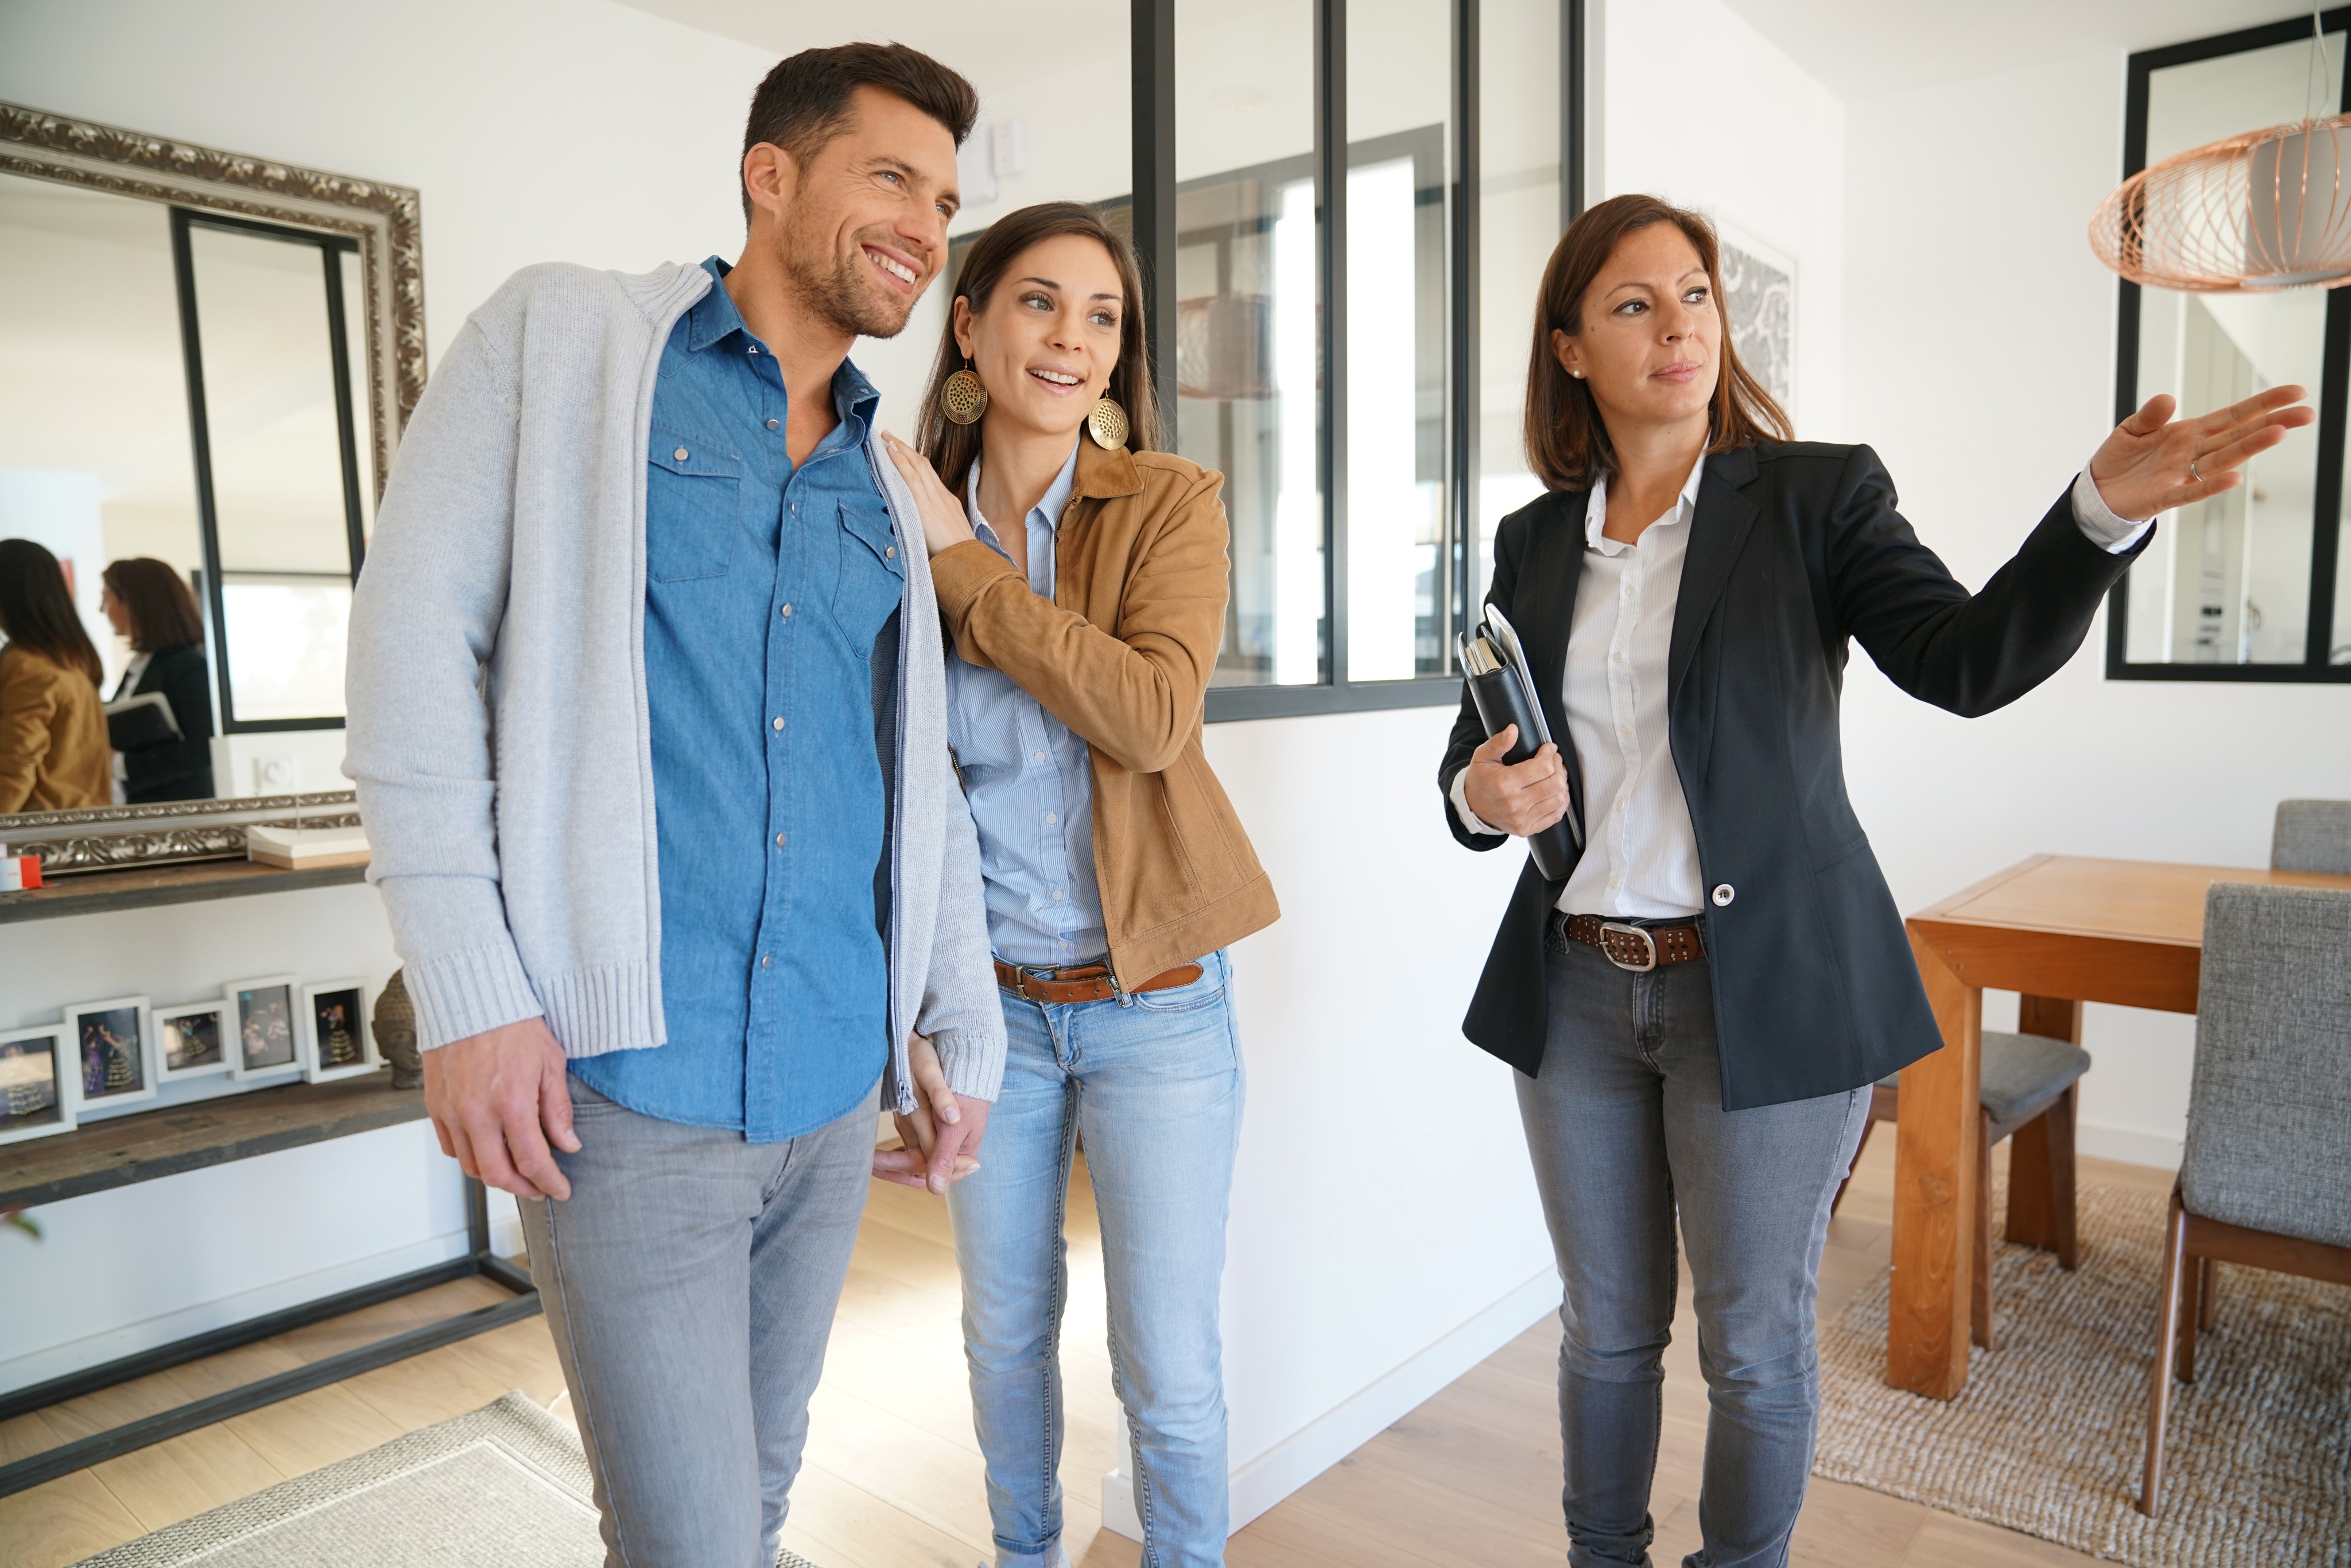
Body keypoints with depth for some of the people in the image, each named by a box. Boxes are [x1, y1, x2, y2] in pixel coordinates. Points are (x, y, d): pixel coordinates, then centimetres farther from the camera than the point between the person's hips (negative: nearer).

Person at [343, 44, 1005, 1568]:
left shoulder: (886, 490, 13)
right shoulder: (558, 338, 0)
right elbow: (418, 633, -7)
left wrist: (968, 1027, 15)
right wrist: (468, 987, -13)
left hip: (834, 1087, 5)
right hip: (631, 1086, -5)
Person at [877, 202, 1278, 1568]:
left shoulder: (1171, 502, -6)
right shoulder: (907, 516, 2)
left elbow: (1153, 715, -22)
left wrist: (963, 559, -17)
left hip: (1154, 1000, -3)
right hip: (988, 996, 3)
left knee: (1171, 1368, 5)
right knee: (1006, 1333, 19)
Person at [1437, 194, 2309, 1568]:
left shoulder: (1815, 497, -2)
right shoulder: (1536, 542, 6)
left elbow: (1970, 659, -16)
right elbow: (1472, 755, 10)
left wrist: (2106, 512, -32)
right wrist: (1480, 798, -12)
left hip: (1762, 993, -3)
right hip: (1578, 991, 3)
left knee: (1754, 1344, 12)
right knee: (1607, 1334, 17)